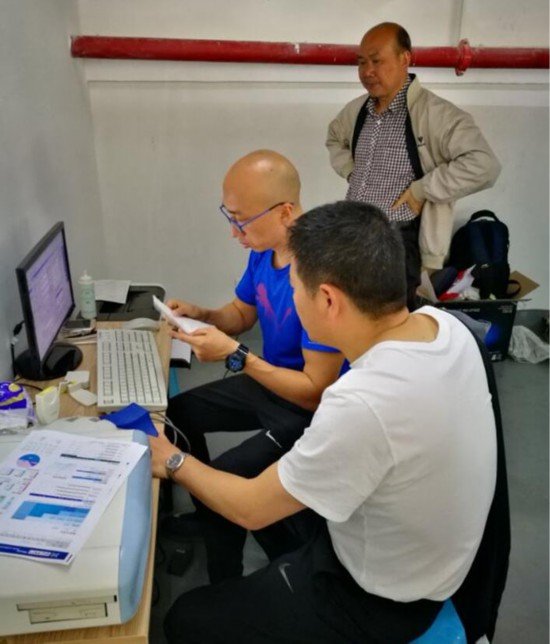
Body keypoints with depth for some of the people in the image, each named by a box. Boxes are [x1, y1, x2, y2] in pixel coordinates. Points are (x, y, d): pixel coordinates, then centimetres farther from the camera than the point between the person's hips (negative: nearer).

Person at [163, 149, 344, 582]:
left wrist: (234, 354, -30)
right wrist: (202, 315, -10)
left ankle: (226, 592, 9)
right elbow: (242, 313, 11)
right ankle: (210, 514, 38)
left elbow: (316, 391, -29)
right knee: (176, 414, 17)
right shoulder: (263, 249, -7)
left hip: (310, 409, -9)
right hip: (268, 381, 9)